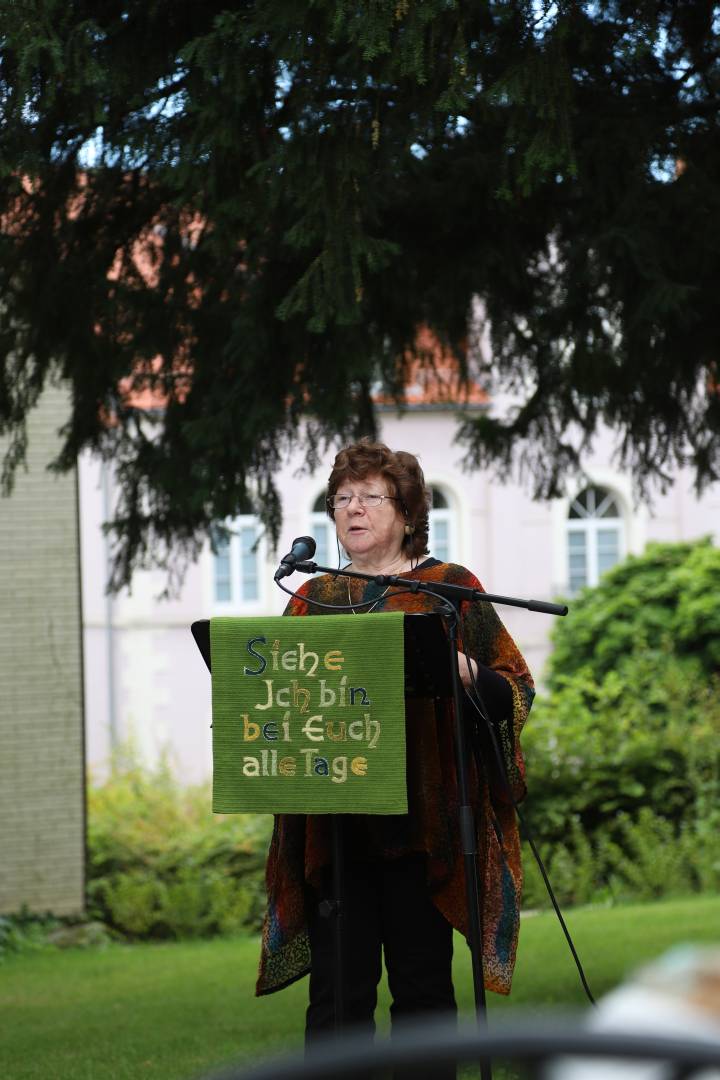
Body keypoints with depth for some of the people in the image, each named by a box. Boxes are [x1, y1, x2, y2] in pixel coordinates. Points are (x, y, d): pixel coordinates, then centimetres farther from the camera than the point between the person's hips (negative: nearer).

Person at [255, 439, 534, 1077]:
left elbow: (514, 690, 3)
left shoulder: (451, 589, 7)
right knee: (337, 990, -1)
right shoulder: (312, 600, 17)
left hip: (419, 824, -3)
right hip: (331, 827, 3)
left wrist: (463, 672, -17)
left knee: (422, 987, -1)